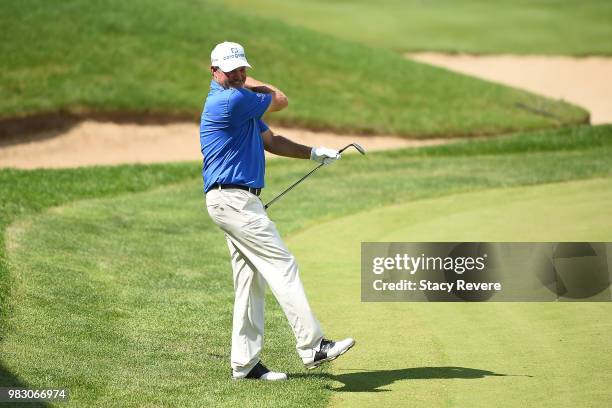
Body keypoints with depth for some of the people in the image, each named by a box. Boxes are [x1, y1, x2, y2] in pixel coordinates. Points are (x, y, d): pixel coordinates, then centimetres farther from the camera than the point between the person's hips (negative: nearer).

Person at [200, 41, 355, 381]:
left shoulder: (241, 100, 18)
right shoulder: (228, 100, -16)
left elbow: (270, 140, 21)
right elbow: (280, 101, -2)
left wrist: (313, 153, 11)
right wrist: (246, 84, 12)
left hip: (238, 200, 10)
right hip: (233, 199, -10)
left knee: (250, 282, 9)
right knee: (282, 266, -14)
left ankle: (244, 364, 10)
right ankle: (312, 347, -16)